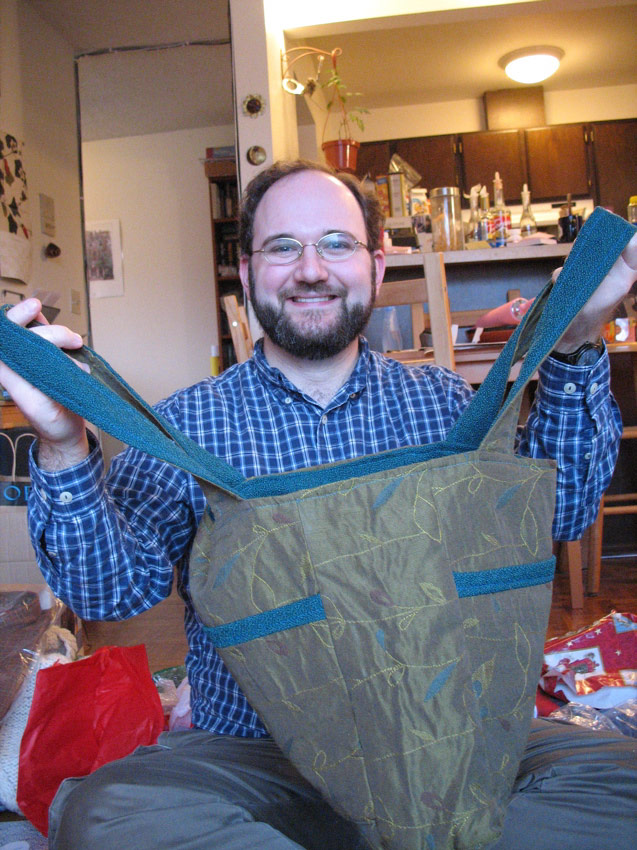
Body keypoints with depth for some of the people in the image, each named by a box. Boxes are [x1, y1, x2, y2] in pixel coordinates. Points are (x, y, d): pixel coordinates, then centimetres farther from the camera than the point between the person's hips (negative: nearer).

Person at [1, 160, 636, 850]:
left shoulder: (441, 400, 5)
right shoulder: (186, 425, -3)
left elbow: (560, 510, -3)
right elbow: (111, 586, -12)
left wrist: (573, 347, -14)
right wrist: (64, 450, -30)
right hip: (251, 757, 0)